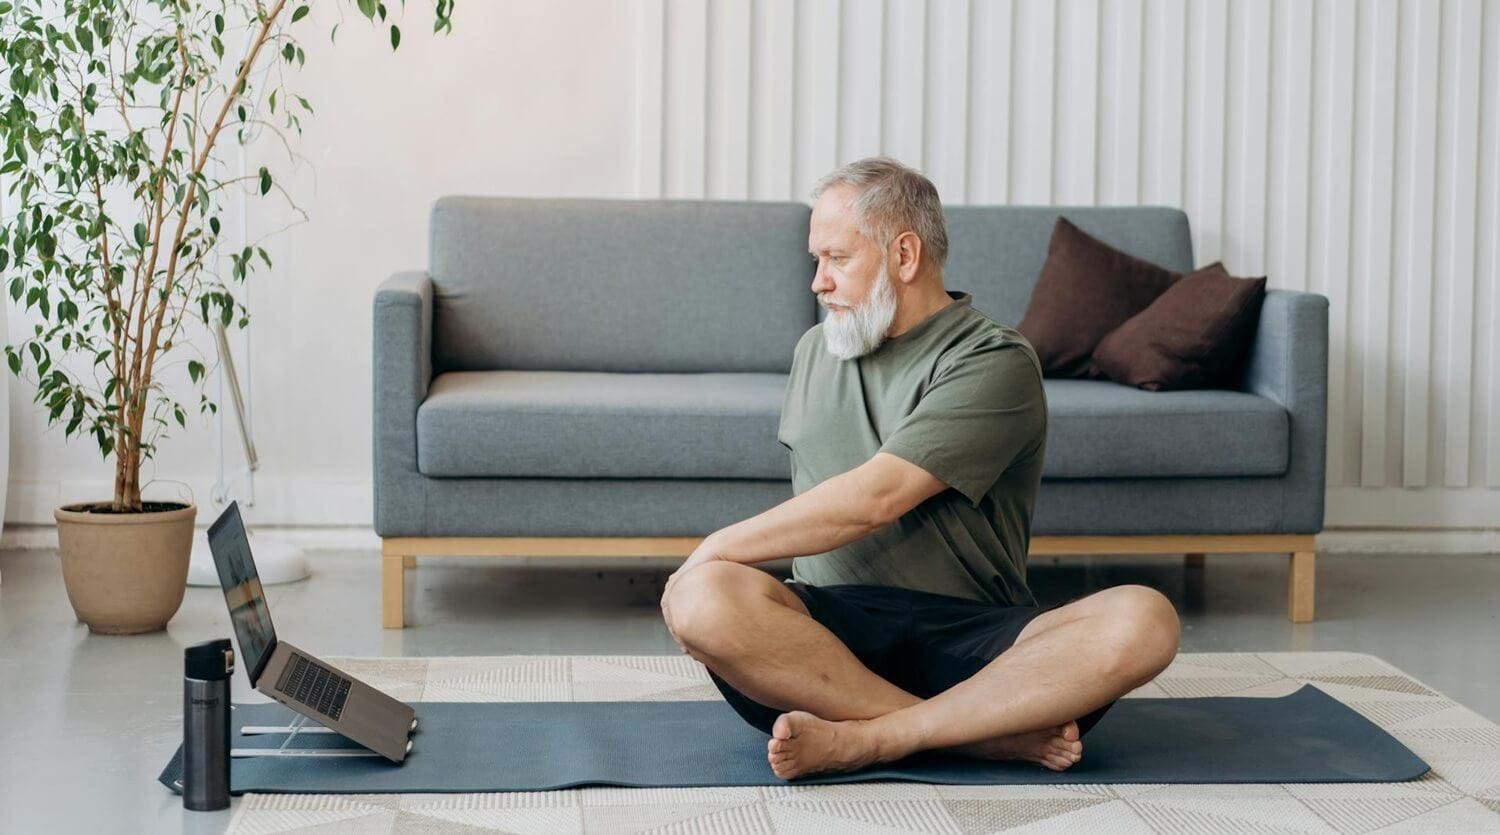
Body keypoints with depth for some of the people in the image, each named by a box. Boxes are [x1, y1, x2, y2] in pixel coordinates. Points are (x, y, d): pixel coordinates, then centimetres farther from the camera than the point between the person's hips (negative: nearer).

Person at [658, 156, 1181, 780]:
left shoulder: (996, 363, -4)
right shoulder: (815, 350, 21)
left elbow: (875, 498, -14)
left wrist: (718, 546, -9)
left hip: (970, 642, -3)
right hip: (833, 626, 3)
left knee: (1142, 621, -31)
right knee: (702, 598, -31)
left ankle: (863, 741, -34)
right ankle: (999, 734, -29)